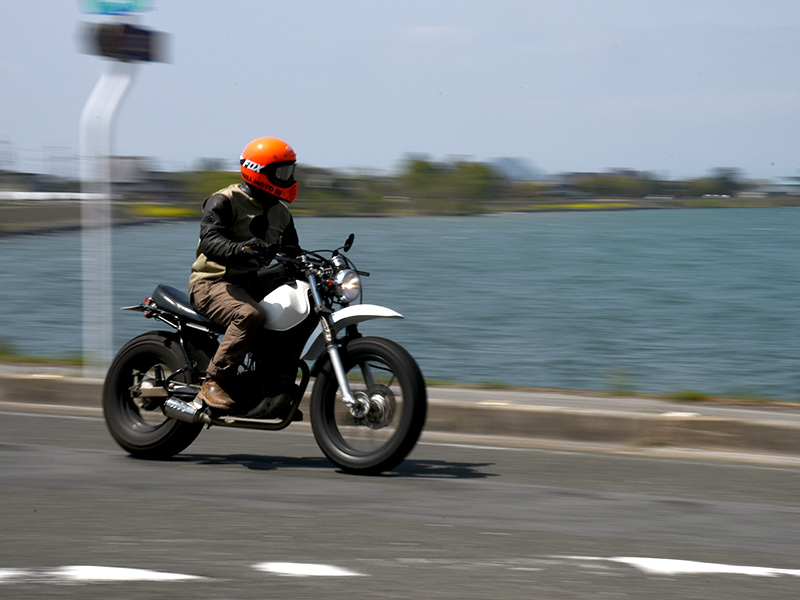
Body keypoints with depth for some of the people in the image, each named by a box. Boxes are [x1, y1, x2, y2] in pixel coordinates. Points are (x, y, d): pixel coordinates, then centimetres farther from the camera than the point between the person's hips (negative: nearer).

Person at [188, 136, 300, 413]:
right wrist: (240, 249, -43)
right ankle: (214, 383, -31)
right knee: (250, 315, -37)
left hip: (253, 284, 8)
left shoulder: (280, 213, 18)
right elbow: (210, 241, -22)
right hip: (214, 283, -8)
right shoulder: (224, 202, -7)